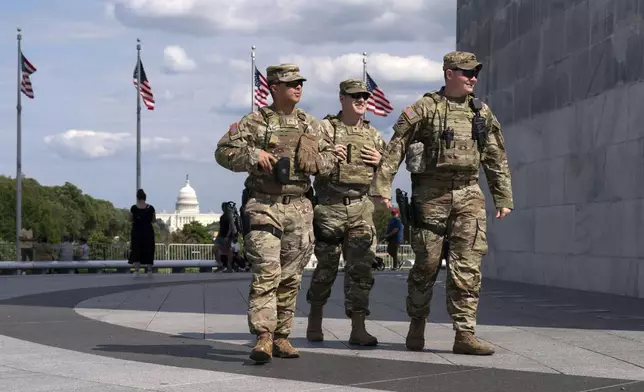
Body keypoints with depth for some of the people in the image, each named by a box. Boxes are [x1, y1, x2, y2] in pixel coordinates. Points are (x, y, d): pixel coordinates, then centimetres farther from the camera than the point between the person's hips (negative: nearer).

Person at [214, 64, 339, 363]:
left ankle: (281, 336, 16)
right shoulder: (254, 122, 0)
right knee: (266, 273, -15)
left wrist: (318, 162, -1)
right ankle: (263, 337, -18)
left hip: (299, 207, 5)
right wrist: (253, 155, -17)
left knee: (290, 277, 8)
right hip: (264, 205, -5)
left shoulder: (311, 125, 13)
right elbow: (223, 151, -1)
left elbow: (330, 156, 21)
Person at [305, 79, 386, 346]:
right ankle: (315, 320, 22)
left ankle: (358, 328, -1)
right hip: (330, 206, -3)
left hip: (362, 208, 3)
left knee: (361, 267, -2)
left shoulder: (372, 134, 14)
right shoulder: (324, 128, 1)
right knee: (326, 266, 4)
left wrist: (379, 160, 1)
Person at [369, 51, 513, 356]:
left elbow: (496, 159, 18)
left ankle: (464, 334, -4)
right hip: (431, 194, -3)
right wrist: (381, 187, -13)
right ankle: (417, 324, 23)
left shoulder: (483, 113, 12)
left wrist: (503, 198, 14)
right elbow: (394, 149, -5)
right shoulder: (425, 109, -2)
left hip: (468, 195, 3)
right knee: (426, 263, 4)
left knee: (468, 266, -5)